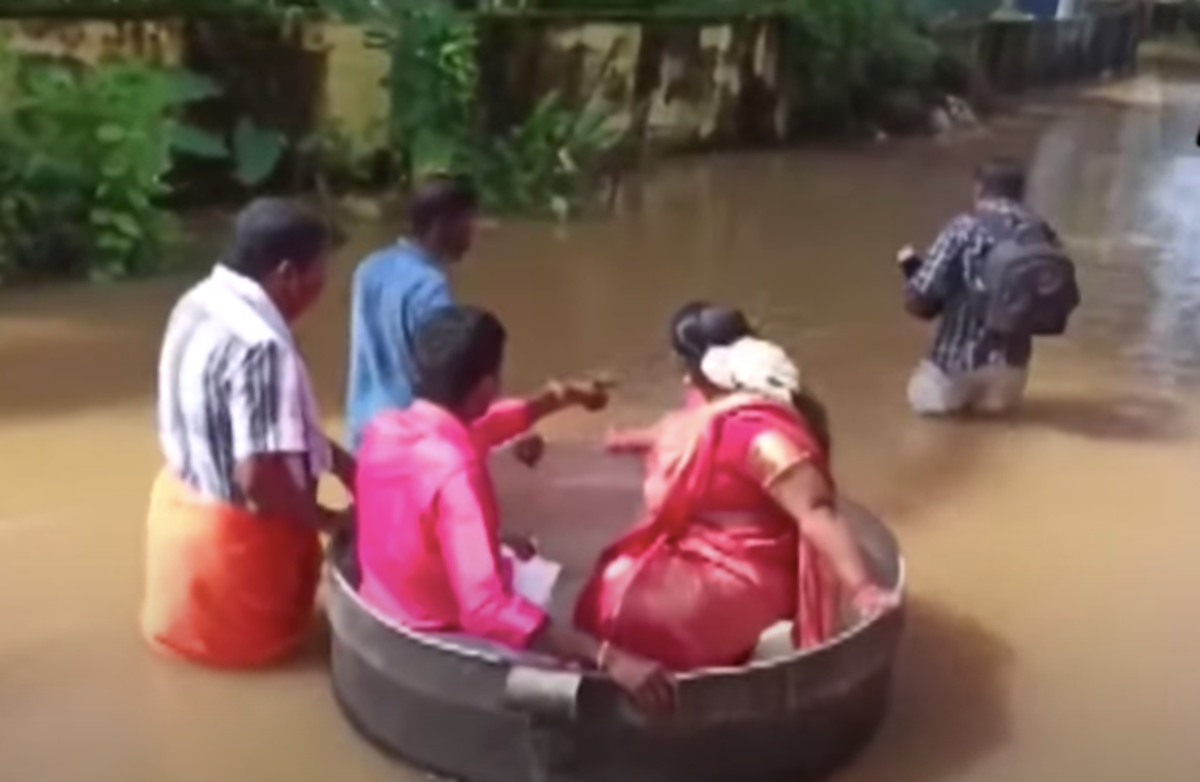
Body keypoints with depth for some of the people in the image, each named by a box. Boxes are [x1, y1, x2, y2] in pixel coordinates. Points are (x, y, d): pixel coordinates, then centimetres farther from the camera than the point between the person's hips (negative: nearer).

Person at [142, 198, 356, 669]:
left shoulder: (199, 302, -2)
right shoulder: (258, 345, -31)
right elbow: (259, 478, -33)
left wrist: (340, 462, 6)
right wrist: (332, 521, -17)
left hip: (180, 504, 8)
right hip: (231, 533, -8)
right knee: (248, 634, 19)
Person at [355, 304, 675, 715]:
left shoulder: (381, 429, -8)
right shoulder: (455, 472, -33)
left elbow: (469, 429, 14)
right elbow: (486, 609, -42)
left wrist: (558, 399, 21)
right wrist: (608, 658, -45)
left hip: (383, 618, 9)